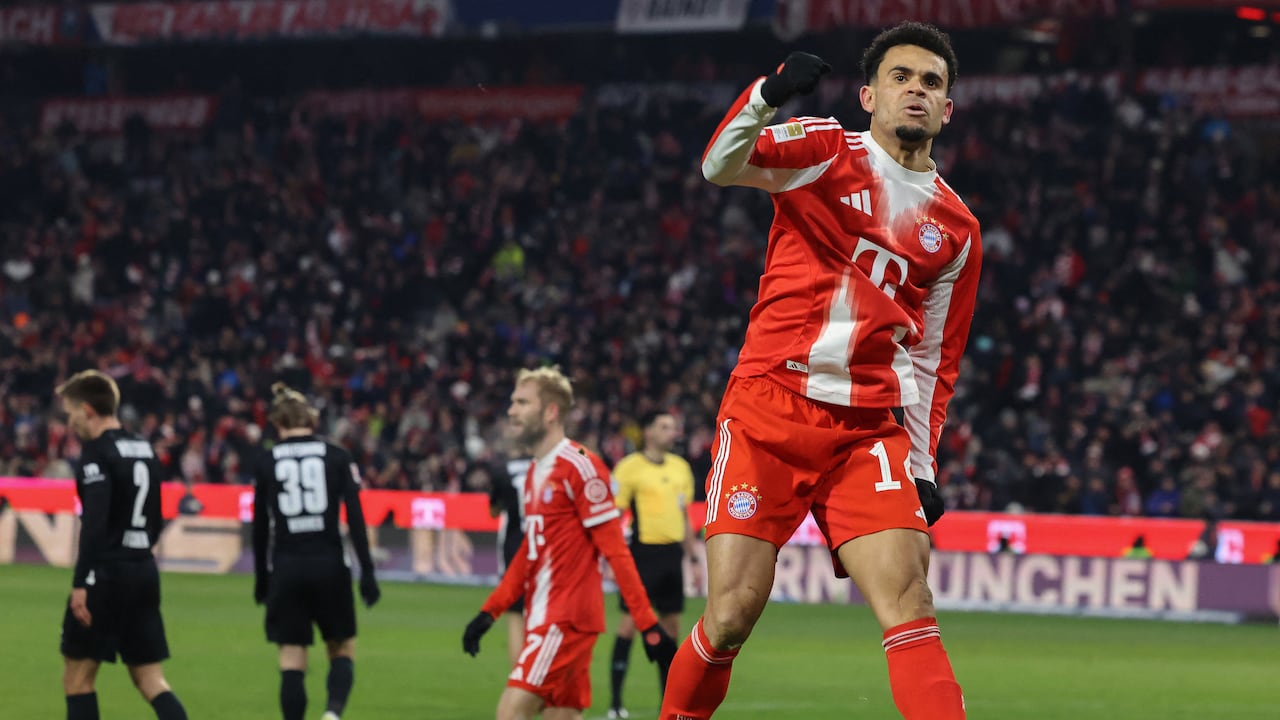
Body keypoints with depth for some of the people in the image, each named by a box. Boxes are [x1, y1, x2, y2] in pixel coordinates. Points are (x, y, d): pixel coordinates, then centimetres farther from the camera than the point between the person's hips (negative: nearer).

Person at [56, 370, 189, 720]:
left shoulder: (97, 452, -11)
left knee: (77, 676, 3)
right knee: (150, 680, 7)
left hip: (105, 573, -8)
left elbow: (94, 523, -20)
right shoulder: (145, 448, 13)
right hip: (144, 573, 8)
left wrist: (81, 584, -21)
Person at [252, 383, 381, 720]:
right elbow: (355, 516, -5)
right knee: (343, 650, 13)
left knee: (292, 662, 5)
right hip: (329, 566, 0)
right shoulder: (336, 457, 0)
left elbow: (260, 527, 5)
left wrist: (261, 578, 16)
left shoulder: (266, 462, 2)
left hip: (286, 569, 0)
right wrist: (367, 571, -3)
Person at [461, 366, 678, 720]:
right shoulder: (535, 472, 15)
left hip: (568, 617, -9)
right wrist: (489, 611, 16)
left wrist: (648, 624, -16)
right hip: (543, 619, 9)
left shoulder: (581, 466, -12)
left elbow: (615, 550, -14)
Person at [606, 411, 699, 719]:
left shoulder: (680, 468, 12)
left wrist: (693, 557, 17)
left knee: (671, 624, 8)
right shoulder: (629, 468, -6)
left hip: (672, 553, 6)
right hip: (643, 552, -6)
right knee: (631, 621, -7)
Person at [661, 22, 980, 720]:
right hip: (767, 408, -3)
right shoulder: (826, 151, 4)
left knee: (907, 597, -16)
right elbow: (721, 166, -15)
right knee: (732, 615, -9)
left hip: (869, 429, 3)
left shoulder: (956, 229, 16)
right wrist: (766, 97, -35)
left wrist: (922, 467, 10)